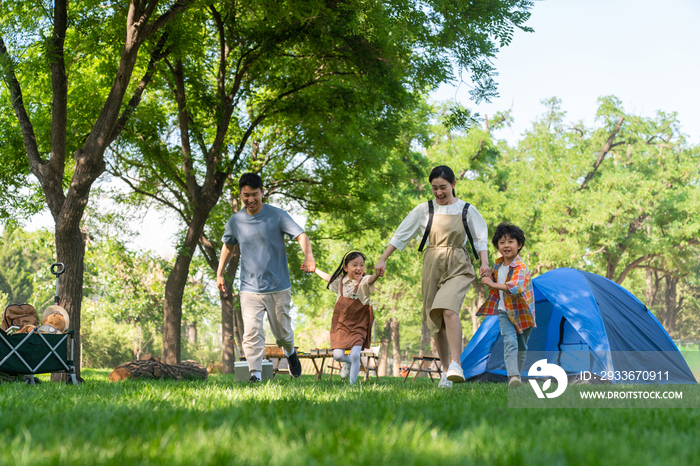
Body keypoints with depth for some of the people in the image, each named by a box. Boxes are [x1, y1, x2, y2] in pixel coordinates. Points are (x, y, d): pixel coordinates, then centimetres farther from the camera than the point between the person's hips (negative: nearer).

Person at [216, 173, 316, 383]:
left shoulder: (277, 215, -8)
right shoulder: (235, 221, 3)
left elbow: (301, 235, -16)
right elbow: (228, 246, 21)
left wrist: (308, 256, -36)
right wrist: (220, 273, 17)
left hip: (278, 287, -1)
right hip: (249, 289, 1)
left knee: (282, 332, 11)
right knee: (251, 332, -15)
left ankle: (290, 353, 44)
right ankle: (255, 374, -14)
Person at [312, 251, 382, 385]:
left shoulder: (363, 282, -14)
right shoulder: (340, 281, 1)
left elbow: (370, 280, -40)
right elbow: (328, 277, 25)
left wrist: (376, 274, -65)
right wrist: (314, 269, 40)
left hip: (358, 326, -3)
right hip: (341, 325, 3)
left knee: (355, 355, -17)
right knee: (338, 355, -6)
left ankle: (352, 383, -2)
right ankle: (347, 362, 29)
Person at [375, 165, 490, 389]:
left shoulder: (467, 210, 6)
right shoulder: (424, 210, 7)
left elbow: (480, 239, 9)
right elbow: (401, 236, 11)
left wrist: (484, 263, -7)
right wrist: (383, 259, 8)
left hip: (458, 267, -2)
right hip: (433, 267, 3)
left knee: (449, 310, -27)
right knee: (435, 320, 3)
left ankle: (456, 364, -31)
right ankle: (446, 370, 16)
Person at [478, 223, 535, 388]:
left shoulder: (520, 267, -22)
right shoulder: (498, 264, 2)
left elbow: (515, 287, -40)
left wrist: (493, 284, -44)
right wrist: (489, 277, 1)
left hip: (522, 312, -4)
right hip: (505, 311, 4)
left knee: (521, 346, 11)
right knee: (510, 342, -16)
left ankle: (517, 376, 29)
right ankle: (513, 376, -28)